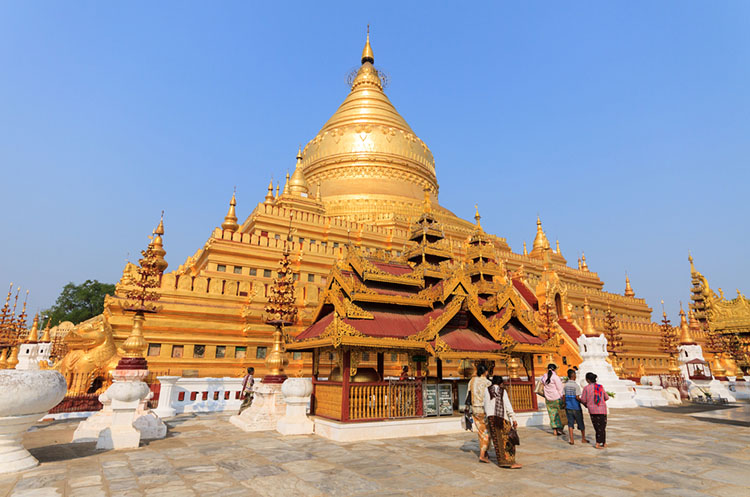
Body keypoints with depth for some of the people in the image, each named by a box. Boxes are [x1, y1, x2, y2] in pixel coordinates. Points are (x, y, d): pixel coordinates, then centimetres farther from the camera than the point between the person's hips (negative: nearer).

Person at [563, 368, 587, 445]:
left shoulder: (565, 385, 1)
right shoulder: (576, 385, -14)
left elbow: (563, 396, 3)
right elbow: (577, 397, -17)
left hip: (568, 407, 4)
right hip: (576, 407, -4)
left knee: (570, 423, 7)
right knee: (581, 423, 13)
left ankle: (571, 440, 2)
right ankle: (583, 438, 27)